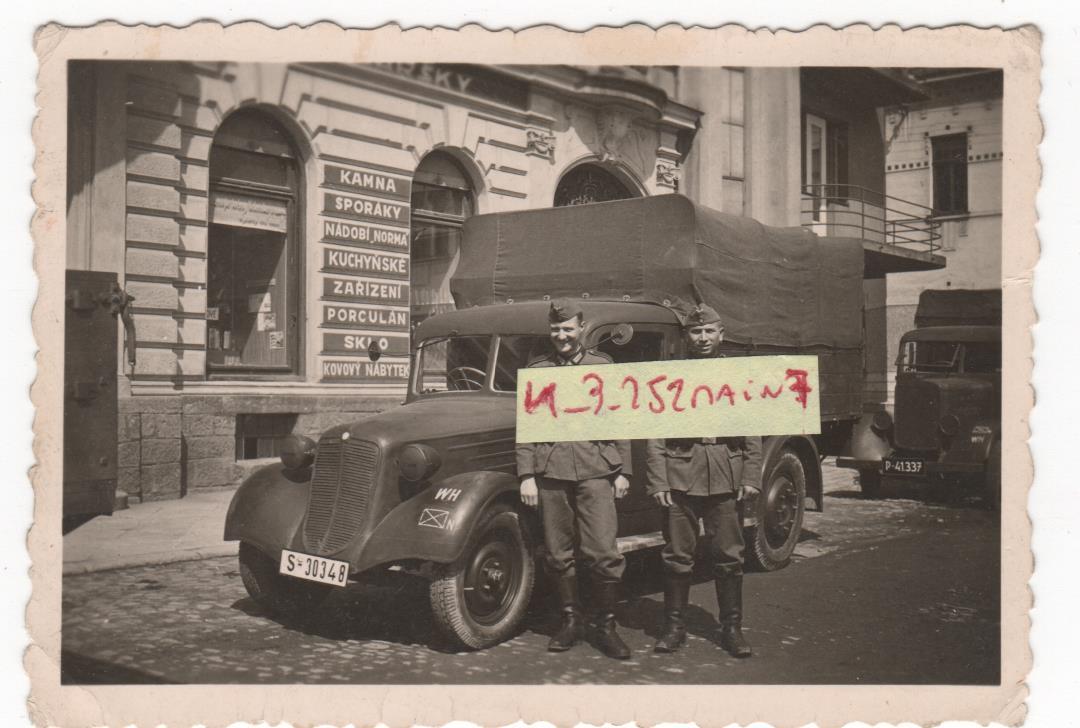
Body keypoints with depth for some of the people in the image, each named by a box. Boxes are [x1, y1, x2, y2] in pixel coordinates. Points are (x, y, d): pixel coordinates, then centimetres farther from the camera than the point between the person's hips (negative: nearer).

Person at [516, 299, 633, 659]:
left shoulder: (604, 367, 10)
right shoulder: (536, 370, 10)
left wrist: (623, 471, 5)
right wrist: (526, 476, 1)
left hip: (596, 470, -1)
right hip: (550, 471, 1)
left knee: (603, 554, -6)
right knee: (558, 554, 6)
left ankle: (604, 624, 9)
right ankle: (570, 620, 21)